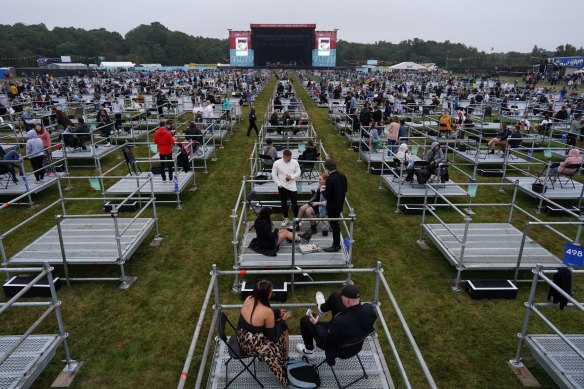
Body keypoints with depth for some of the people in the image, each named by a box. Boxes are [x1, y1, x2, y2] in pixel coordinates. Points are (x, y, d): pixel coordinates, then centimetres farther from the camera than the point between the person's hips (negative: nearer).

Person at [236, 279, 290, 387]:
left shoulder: (248, 299, -9)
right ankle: (285, 361, 36)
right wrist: (282, 320, -2)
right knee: (283, 330, 12)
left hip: (241, 337, 7)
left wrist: (278, 313, 7)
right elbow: (273, 337, -14)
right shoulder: (267, 311, -28)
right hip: (252, 345, -7)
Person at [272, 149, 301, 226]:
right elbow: (274, 175, -2)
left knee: (294, 203, 1)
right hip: (282, 187, 0)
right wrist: (279, 184, -7)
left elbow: (298, 173, 1)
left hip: (292, 186, 0)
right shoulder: (277, 163, -9)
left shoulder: (295, 162, -6)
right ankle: (285, 219, 27)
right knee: (284, 203, 12)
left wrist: (292, 176, -17)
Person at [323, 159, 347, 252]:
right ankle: (337, 244, 31)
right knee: (336, 224, 20)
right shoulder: (342, 176, -1)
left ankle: (336, 246, 18)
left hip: (332, 207, -8)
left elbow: (327, 196, -22)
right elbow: (345, 190, 8)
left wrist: (323, 191, -3)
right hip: (340, 204, 8)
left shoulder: (330, 180, -25)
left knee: (334, 225, 6)